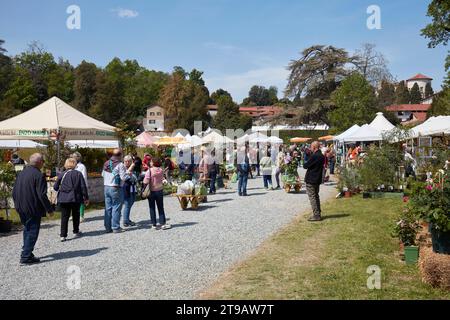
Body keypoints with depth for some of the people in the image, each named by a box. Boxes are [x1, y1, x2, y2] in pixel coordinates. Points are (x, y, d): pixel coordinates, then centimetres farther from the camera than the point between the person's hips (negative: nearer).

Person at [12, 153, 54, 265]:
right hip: (33, 209, -8)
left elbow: (14, 192, 14)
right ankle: (26, 257, 1)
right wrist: (49, 209, -11)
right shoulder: (38, 175, -17)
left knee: (27, 230, 20)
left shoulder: (21, 173, 8)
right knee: (32, 232, 0)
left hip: (21, 209, 8)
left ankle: (27, 253, 27)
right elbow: (42, 195, -20)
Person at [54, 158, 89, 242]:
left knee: (64, 217, 3)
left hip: (63, 199, 0)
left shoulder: (62, 174, 0)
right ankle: (76, 232, 28)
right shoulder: (78, 174, -2)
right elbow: (83, 187, -4)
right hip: (76, 198, 0)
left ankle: (63, 235, -1)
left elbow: (55, 187, 3)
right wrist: (86, 197, 4)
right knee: (76, 215, 18)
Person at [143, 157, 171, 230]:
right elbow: (162, 180, 5)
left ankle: (154, 224, 7)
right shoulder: (161, 171, -4)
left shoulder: (149, 171, -15)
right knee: (160, 208, 9)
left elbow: (146, 182, -18)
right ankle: (163, 223, 7)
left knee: (152, 208, 6)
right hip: (160, 191, 3)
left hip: (151, 191, -3)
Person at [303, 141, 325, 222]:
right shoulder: (322, 156, 8)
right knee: (316, 196, 17)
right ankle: (318, 214, 23)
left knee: (312, 197, -4)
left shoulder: (314, 156, -21)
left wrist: (305, 164, 6)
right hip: (318, 179, 9)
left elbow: (305, 166, -17)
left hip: (311, 180, -9)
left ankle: (316, 215, -4)